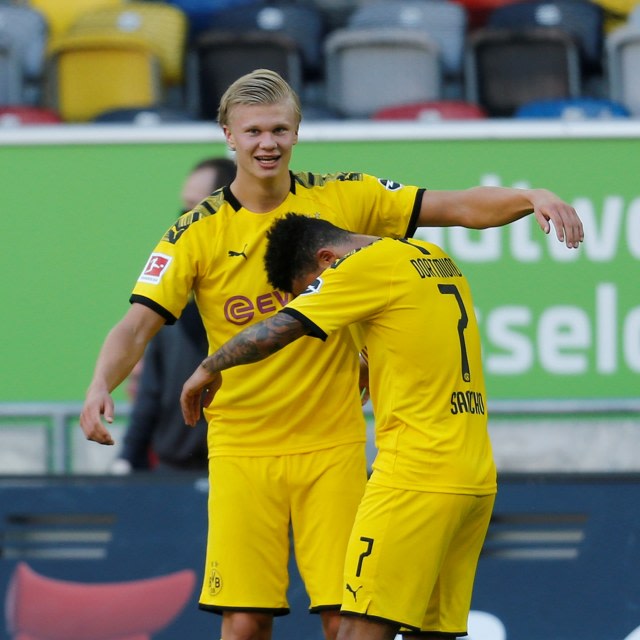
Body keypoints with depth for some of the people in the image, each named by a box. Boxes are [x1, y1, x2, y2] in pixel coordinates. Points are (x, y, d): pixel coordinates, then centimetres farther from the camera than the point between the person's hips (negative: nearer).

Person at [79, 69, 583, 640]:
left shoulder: (344, 199, 1)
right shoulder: (199, 233, -2)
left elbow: (461, 208, 1)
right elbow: (138, 325, -8)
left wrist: (532, 197, -16)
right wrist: (101, 387, -26)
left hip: (334, 447, 1)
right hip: (243, 451, -1)